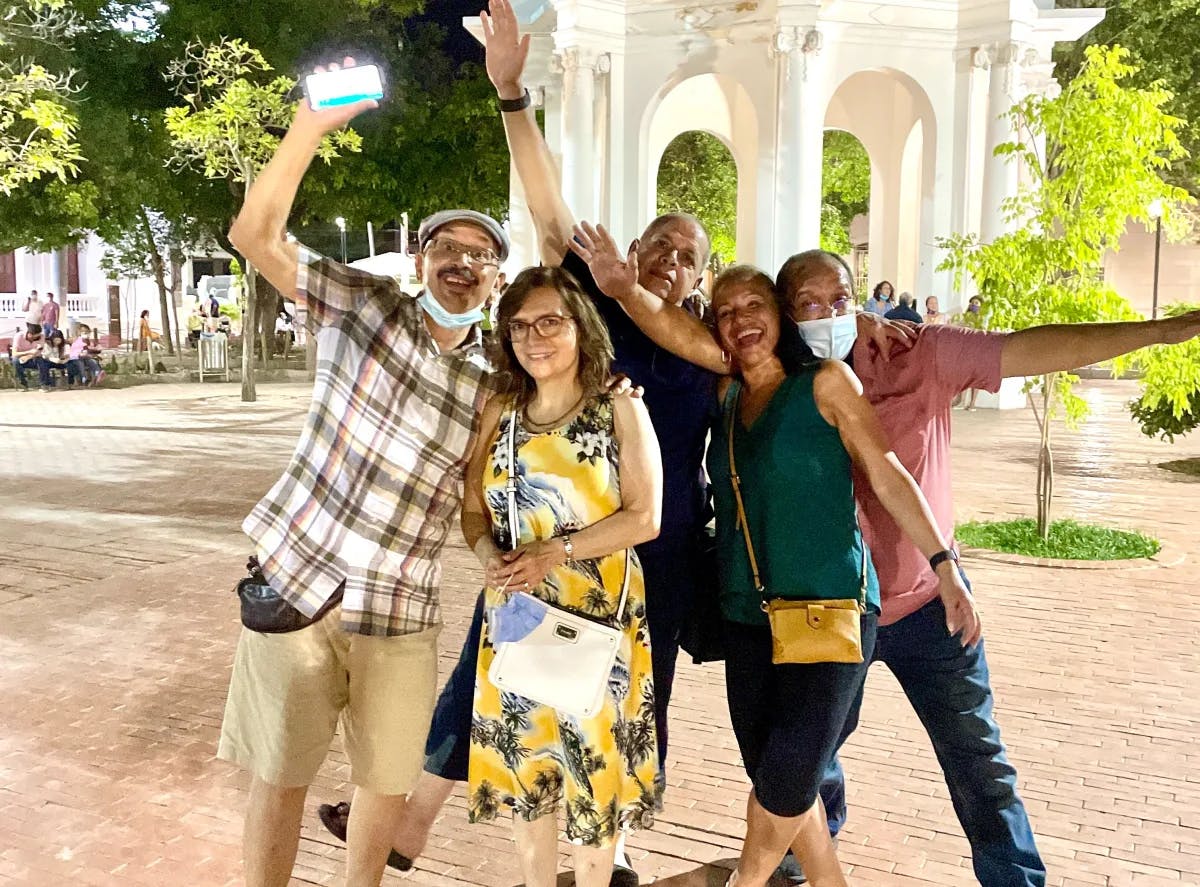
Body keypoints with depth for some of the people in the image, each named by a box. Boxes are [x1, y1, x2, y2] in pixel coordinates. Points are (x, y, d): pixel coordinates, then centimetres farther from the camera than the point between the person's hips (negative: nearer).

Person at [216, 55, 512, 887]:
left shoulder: (495, 383, 5)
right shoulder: (363, 303, -2)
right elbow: (255, 235, -12)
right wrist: (312, 124, -19)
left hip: (400, 613, 2)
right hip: (297, 582, -2)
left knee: (389, 784, 12)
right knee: (281, 778, 8)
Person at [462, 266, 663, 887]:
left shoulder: (621, 411, -5)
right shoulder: (498, 413, 5)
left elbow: (644, 517, -10)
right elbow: (473, 508, 7)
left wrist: (556, 551, -18)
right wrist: (489, 555, -14)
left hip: (599, 619, -3)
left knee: (592, 763, 6)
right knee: (524, 764, 14)